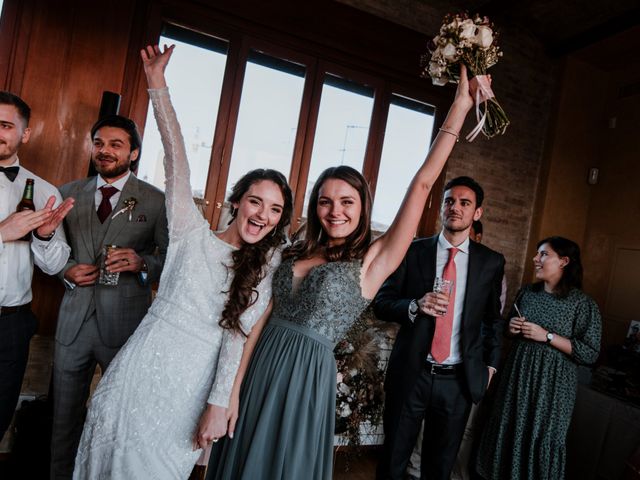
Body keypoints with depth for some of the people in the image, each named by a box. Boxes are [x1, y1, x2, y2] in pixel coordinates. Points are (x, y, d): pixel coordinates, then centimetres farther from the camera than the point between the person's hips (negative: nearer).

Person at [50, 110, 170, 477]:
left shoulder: (156, 200, -4)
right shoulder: (69, 193, 8)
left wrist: (141, 263, -21)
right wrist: (67, 270, -4)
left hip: (124, 324, -3)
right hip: (73, 321, 3)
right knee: (65, 414, 18)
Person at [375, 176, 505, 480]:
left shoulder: (492, 262, 2)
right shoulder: (413, 251, -3)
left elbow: (493, 318, 12)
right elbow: (381, 303, -3)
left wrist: (490, 364, 9)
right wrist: (416, 306, -20)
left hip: (459, 379, 1)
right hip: (410, 374, -1)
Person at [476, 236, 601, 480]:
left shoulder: (583, 303, -11)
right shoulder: (527, 292, 4)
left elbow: (590, 353, -12)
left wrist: (547, 336, -19)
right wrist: (512, 327, -5)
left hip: (552, 383, -4)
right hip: (518, 373, 5)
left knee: (543, 438, 8)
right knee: (509, 432, 14)